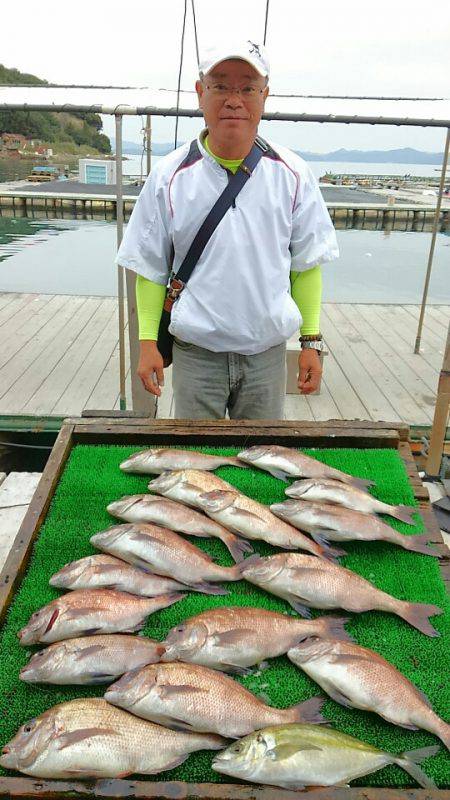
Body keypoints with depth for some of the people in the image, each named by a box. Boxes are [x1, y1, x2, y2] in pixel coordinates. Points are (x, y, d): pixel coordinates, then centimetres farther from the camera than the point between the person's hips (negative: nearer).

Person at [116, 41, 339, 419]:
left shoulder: (292, 174, 0)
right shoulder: (170, 175, -3)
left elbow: (307, 264, 5)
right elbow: (150, 269, 1)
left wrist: (311, 341, 2)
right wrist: (148, 342, -4)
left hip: (268, 352, 1)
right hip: (195, 353, -1)